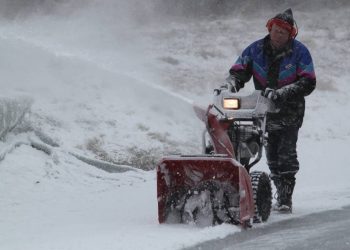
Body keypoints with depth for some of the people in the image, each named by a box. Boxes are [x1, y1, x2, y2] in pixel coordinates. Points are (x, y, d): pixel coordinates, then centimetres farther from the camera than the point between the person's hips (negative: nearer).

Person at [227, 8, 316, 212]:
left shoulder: (299, 52, -8)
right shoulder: (256, 50, 0)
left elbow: (308, 83, -13)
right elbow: (239, 71, 0)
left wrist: (282, 93, -27)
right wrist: (230, 84, -25)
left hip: (290, 112, -3)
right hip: (265, 112, 3)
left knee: (286, 154, -12)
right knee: (272, 156, 5)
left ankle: (286, 199, -12)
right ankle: (282, 194, 15)